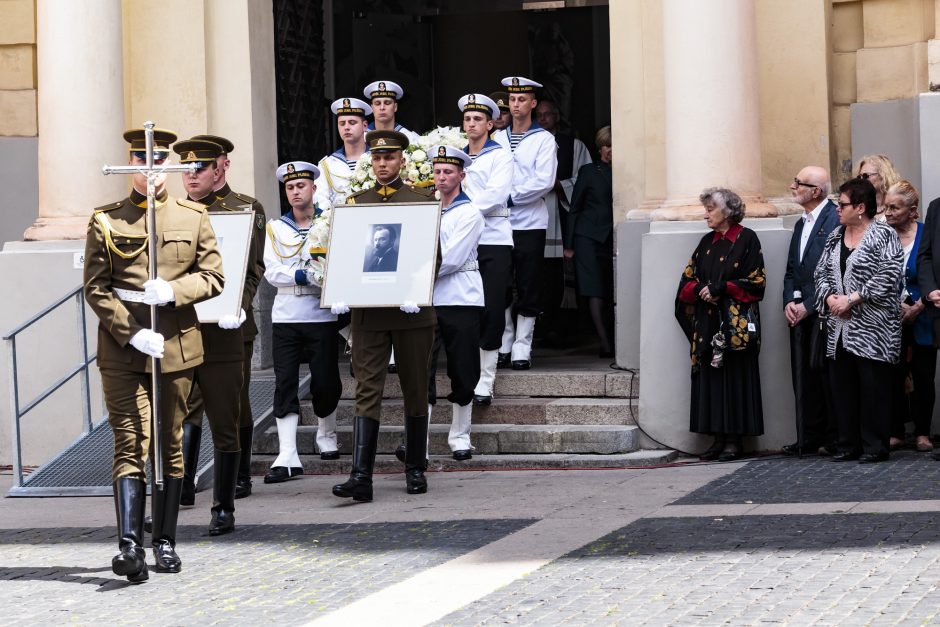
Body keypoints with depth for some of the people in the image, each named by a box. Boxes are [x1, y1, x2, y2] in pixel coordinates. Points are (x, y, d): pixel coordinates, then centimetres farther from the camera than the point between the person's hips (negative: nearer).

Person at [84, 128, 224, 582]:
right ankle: (130, 545, -20)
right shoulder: (105, 221, 5)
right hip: (122, 346, -2)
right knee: (130, 443, -11)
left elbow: (213, 277, 6)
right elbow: (96, 289, 0)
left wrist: (174, 290, -14)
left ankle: (165, 543, 17)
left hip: (177, 345, 2)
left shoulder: (193, 217, 10)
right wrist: (133, 333, -13)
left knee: (171, 444, 8)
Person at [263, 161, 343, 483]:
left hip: (322, 315, -1)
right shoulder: (276, 228, 10)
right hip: (286, 315, 1)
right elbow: (271, 272, -1)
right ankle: (287, 457, -10)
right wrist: (304, 276, -16)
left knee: (325, 381, 1)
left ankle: (326, 435, 31)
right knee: (285, 383, -6)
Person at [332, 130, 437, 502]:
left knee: (415, 390, 7)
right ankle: (361, 476, -13)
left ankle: (416, 470, 18)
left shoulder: (422, 200, 5)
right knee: (367, 391, -6)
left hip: (411, 312, -1)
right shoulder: (355, 202, 12)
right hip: (368, 312, 1)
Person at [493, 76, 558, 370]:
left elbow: (544, 181, -10)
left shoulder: (543, 139, 2)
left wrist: (511, 197, -14)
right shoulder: (497, 139, 13)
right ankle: (504, 345, 11)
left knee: (528, 288, -2)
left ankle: (522, 347, 2)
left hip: (530, 223, -3)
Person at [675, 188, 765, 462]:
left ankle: (733, 440, -2)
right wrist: (700, 290, -7)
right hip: (707, 322, 6)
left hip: (736, 323, -6)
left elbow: (757, 282, -7)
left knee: (735, 376, -5)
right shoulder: (707, 242, 15)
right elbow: (688, 280, 15)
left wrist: (720, 288, -13)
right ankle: (718, 437, 5)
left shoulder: (746, 239, -2)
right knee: (709, 378, 1)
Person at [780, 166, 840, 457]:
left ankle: (835, 438, 2)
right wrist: (789, 302, 3)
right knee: (804, 378, 8)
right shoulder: (801, 225, 19)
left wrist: (808, 305, -14)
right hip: (800, 313, 8)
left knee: (827, 375, -4)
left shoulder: (835, 219, -10)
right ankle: (809, 438, 12)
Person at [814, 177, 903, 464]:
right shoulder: (835, 237, 15)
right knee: (842, 386, 7)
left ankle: (874, 446, 3)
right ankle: (849, 445, 15)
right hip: (839, 327, 7)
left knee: (873, 387, -3)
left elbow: (888, 277, -16)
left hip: (872, 329, -7)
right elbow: (821, 272, 15)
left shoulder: (884, 236, -7)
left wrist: (851, 299, -17)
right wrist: (830, 297, -5)